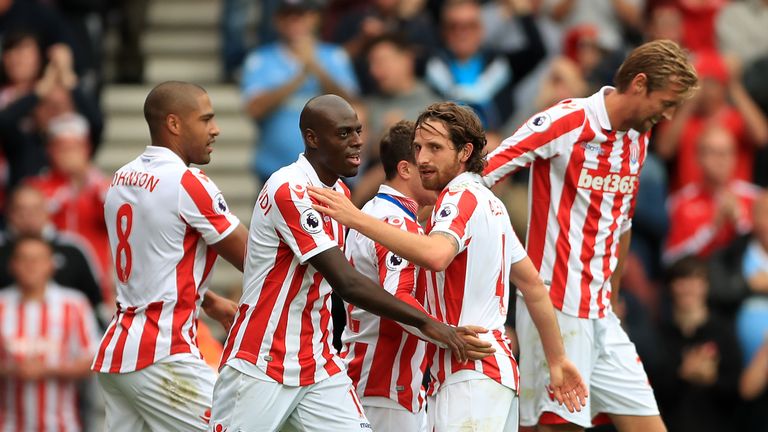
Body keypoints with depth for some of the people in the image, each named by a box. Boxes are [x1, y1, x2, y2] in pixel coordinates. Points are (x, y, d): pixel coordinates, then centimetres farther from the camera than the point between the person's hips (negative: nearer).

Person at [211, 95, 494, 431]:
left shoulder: (339, 192, 10)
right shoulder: (289, 190, -19)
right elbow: (347, 283, -23)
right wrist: (424, 322, -21)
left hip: (319, 366, 8)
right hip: (260, 368, -8)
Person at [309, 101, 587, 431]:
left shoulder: (461, 197, -10)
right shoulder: (490, 203, 20)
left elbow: (435, 255, -32)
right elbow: (533, 284, 23)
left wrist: (356, 218, -34)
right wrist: (558, 360, 27)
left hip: (470, 376, -10)